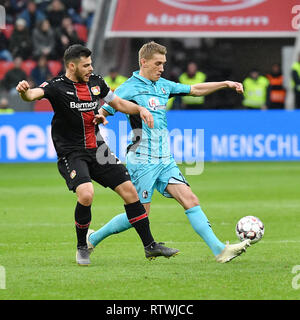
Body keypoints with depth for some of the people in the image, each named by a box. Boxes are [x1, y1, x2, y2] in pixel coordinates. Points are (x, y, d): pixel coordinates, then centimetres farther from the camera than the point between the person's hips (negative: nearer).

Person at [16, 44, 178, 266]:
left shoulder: (95, 82, 6)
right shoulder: (57, 87, -13)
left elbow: (118, 103, 20)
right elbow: (35, 94, -32)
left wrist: (140, 109, 3)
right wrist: (24, 92, -56)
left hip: (97, 150, 6)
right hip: (71, 153, -6)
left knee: (129, 190, 3)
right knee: (86, 194, -28)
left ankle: (150, 245, 16)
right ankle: (82, 247, -4)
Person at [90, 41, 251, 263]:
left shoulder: (163, 85, 13)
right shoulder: (129, 88, -7)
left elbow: (195, 89, 23)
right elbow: (102, 112, -7)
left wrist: (226, 84, 16)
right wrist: (99, 118, -31)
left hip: (165, 160, 7)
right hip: (142, 161, -7)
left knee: (190, 199, -6)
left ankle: (219, 250, -12)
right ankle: (92, 239, 15)